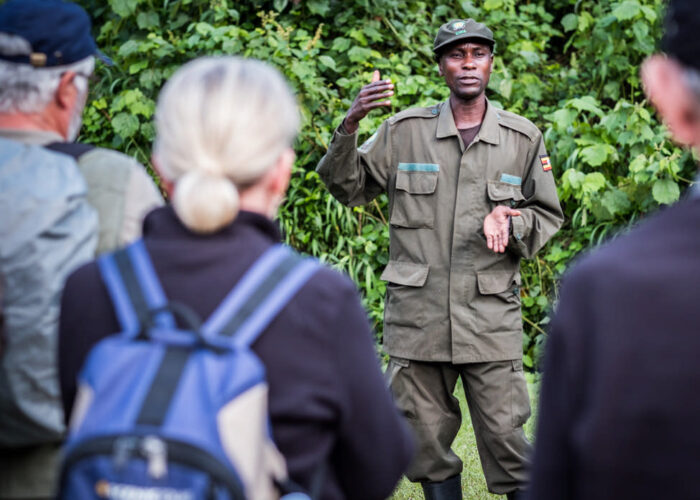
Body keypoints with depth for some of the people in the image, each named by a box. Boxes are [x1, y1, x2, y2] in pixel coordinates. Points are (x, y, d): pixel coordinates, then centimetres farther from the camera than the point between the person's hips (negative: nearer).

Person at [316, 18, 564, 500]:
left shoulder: (523, 138, 6)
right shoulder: (405, 130, 5)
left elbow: (548, 216, 13)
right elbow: (348, 187, 7)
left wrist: (512, 223, -9)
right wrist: (350, 126, -9)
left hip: (491, 316, -1)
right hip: (417, 313, 1)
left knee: (505, 437, -2)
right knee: (426, 440, 8)